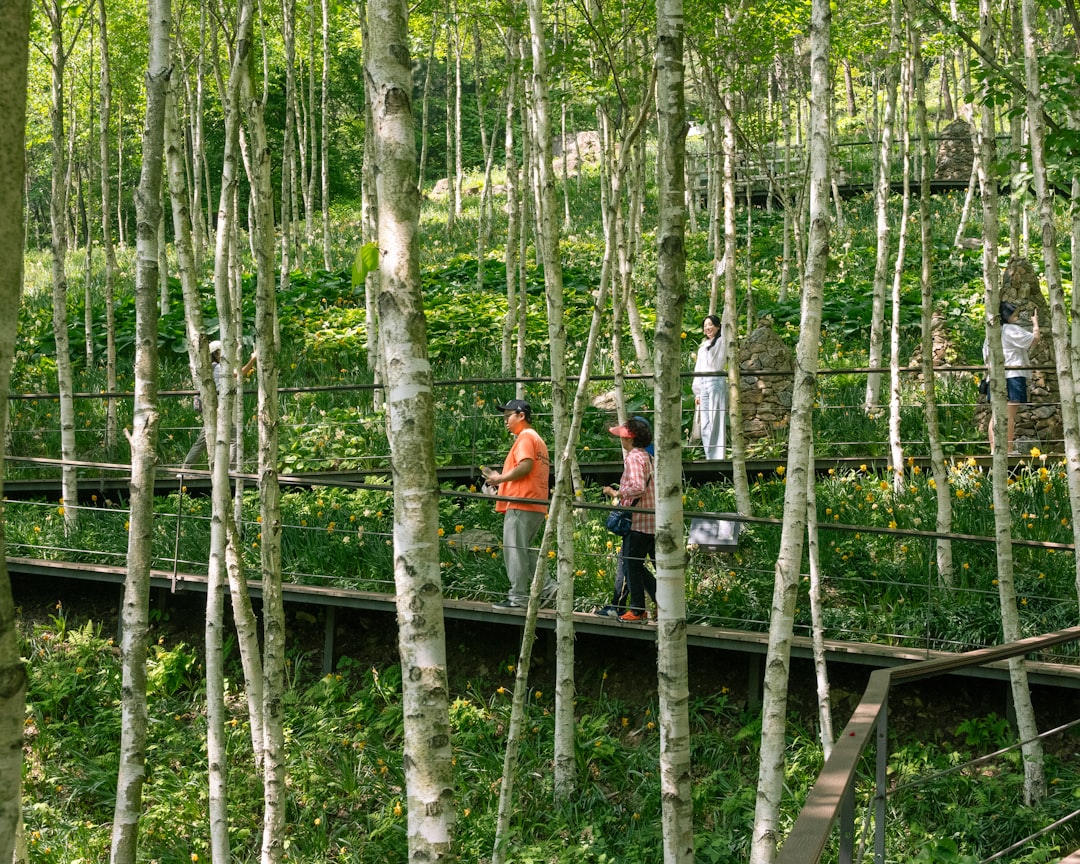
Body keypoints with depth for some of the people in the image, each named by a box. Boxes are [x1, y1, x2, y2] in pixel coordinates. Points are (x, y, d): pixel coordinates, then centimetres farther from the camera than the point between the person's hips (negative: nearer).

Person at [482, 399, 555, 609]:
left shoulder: (525, 437, -6)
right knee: (524, 551, 15)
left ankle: (518, 597, -10)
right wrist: (500, 478, 16)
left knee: (515, 551, -8)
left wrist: (500, 478, -10)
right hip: (536, 506, 10)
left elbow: (525, 466, -21)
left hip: (521, 505, -10)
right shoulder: (537, 440, 25)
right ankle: (547, 586, 6)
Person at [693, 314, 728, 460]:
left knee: (715, 423, -9)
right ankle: (710, 457, 8)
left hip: (716, 383, -7)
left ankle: (717, 457, -9)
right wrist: (697, 392, 18)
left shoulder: (721, 342, 1)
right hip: (703, 385, 7)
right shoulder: (703, 346, 22)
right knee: (705, 425, 5)